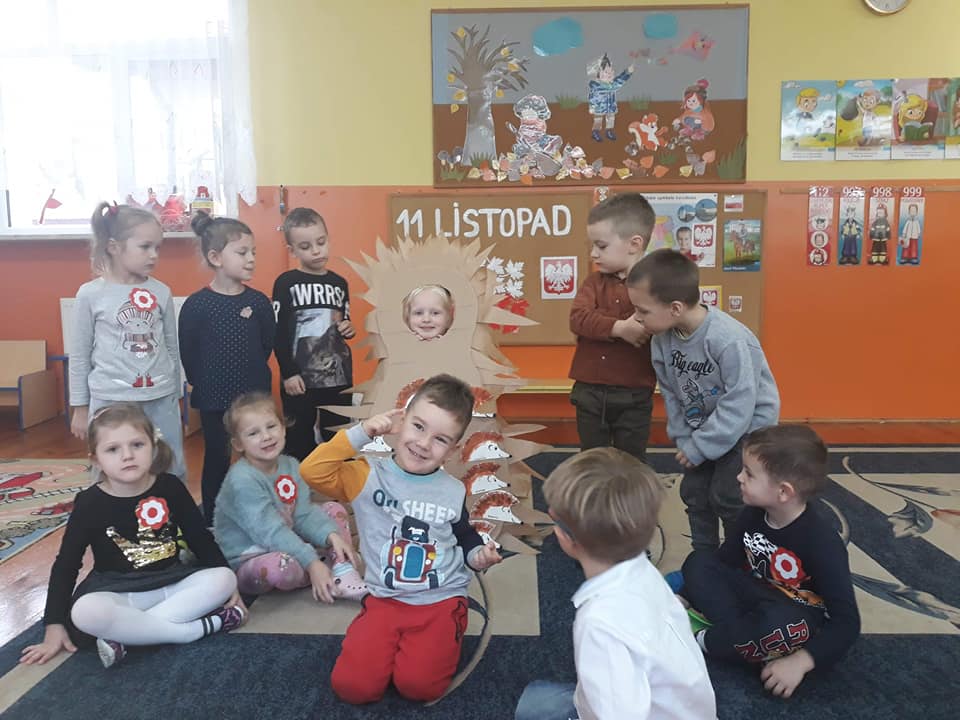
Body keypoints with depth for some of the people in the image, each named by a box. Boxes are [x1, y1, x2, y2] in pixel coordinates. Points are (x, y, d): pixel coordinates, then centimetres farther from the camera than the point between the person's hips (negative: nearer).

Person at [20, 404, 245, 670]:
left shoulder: (170, 487, -5)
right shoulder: (90, 503, -9)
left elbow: (200, 538, 4)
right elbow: (66, 564, -1)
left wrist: (226, 584, 2)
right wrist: (55, 625, -5)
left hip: (171, 584, 2)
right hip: (117, 591, -2)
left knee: (223, 578, -22)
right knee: (85, 612, -34)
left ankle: (128, 634, -25)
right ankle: (202, 626, -26)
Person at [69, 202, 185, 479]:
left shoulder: (161, 292, 2)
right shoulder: (91, 294, -4)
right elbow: (80, 355, 3)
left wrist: (175, 397, 13)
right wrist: (80, 407, 5)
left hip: (160, 399, 2)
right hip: (110, 401, -2)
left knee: (172, 474, 10)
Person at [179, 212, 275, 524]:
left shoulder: (258, 302, -2)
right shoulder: (196, 305, -10)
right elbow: (187, 353, -5)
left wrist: (253, 377, 8)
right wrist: (204, 385, 0)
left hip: (254, 396, 2)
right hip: (215, 400, -2)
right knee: (216, 460, 12)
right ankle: (211, 522, 27)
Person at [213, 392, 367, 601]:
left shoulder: (290, 465, -1)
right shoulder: (242, 481, -25)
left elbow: (304, 514, -4)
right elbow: (270, 532, -28)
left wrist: (332, 535, -22)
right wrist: (312, 564, -31)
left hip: (286, 546, 8)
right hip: (246, 562, -8)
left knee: (335, 509, 5)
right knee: (282, 564, -40)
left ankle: (343, 571, -14)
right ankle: (331, 566, -8)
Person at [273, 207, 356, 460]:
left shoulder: (339, 283, 8)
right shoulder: (286, 283, -5)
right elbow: (278, 332, -8)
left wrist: (348, 330, -3)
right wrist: (288, 373, -13)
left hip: (339, 376, 4)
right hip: (301, 378, -4)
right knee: (299, 442, 8)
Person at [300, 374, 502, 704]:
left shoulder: (453, 492, 0)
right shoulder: (369, 476, -7)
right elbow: (312, 471, -22)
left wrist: (479, 555, -6)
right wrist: (362, 432, -24)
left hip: (441, 601, 0)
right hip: (386, 600, 1)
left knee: (418, 685, -19)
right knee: (351, 685, -14)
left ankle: (438, 642, 13)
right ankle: (396, 644, 15)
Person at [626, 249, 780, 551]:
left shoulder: (729, 340, -35)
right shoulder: (662, 339, -15)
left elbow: (738, 406, -30)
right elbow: (670, 393, -2)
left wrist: (699, 448, -24)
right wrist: (683, 438, -6)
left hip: (747, 426, -6)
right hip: (704, 427, 6)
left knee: (726, 497, -6)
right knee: (693, 492, 8)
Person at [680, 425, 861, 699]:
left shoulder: (820, 540, -27)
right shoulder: (753, 514, -9)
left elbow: (846, 621, -28)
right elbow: (722, 561, 2)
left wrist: (800, 662, -39)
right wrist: (687, 597, -7)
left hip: (799, 619, -6)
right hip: (759, 596, 6)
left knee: (777, 623, -40)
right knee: (698, 563, -12)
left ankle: (701, 640, -17)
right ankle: (744, 634, -23)